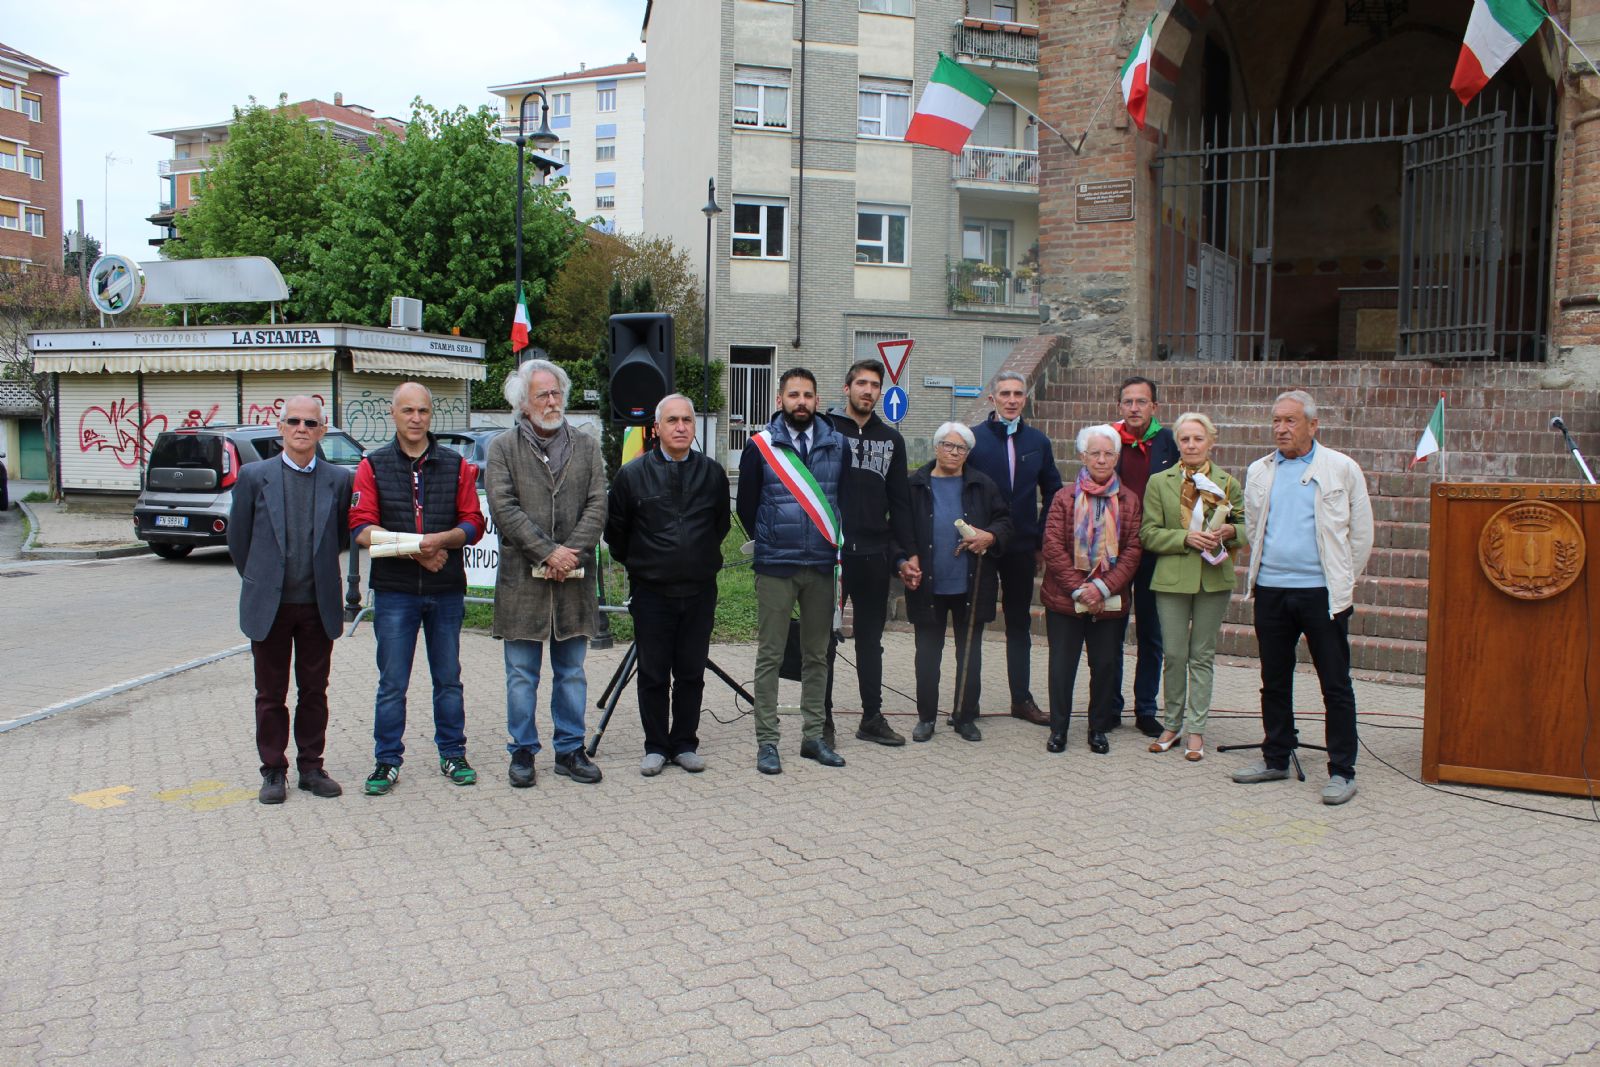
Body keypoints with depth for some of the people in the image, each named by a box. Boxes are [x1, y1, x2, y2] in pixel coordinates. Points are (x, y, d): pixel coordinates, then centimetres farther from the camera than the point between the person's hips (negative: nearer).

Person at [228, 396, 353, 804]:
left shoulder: (338, 479, 2)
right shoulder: (254, 475, -1)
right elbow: (238, 539, 5)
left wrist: (318, 576, 10)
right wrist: (259, 583, 9)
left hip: (319, 604, 1)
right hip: (269, 605, -1)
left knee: (314, 691, 10)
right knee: (270, 694, 8)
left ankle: (311, 767, 21)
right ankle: (273, 771, 20)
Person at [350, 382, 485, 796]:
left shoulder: (455, 465, 7)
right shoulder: (373, 466, 4)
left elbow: (473, 523, 2)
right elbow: (362, 528, -5)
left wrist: (441, 540, -17)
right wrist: (414, 551, -15)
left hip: (447, 590, 1)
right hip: (394, 590, -1)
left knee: (448, 678, 10)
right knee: (392, 683, 3)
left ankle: (453, 754, 21)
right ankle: (387, 761, 14)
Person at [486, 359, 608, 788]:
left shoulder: (586, 445, 10)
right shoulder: (503, 448, 2)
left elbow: (597, 506, 2)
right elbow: (504, 508, -7)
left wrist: (571, 553, -11)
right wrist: (547, 552, -14)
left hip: (574, 576, 2)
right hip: (522, 578, -2)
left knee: (571, 672, 9)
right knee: (522, 675, 5)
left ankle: (570, 749, 19)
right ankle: (522, 752, 16)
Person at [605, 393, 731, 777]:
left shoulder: (713, 473, 5)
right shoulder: (633, 475, -2)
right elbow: (615, 530, 9)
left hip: (699, 591, 2)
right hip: (651, 591, -2)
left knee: (691, 674, 8)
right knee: (653, 675, 4)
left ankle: (685, 745, 19)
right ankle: (656, 747, 15)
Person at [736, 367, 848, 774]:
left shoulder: (837, 443, 3)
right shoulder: (761, 446, -3)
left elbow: (845, 497, 11)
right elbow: (746, 505, 5)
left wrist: (835, 543, 8)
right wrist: (767, 542, 10)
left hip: (822, 565, 3)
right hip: (775, 567, -2)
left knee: (817, 655, 10)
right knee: (770, 657, 1)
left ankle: (813, 736, 21)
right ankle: (767, 741, 9)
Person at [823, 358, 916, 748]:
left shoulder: (891, 439, 12)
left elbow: (900, 502, 12)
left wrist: (903, 553, 5)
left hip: (874, 555, 4)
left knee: (871, 641, 11)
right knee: (824, 639, 4)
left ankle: (872, 718, 20)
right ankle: (823, 720, 13)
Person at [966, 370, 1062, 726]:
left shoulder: (1038, 442, 7)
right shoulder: (973, 438, -3)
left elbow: (1053, 492, 13)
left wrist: (1041, 540, 6)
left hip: (1021, 548, 3)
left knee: (1020, 624, 11)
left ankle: (1022, 697, 19)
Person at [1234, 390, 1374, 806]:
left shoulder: (1341, 469, 0)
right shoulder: (1259, 471, 10)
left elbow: (1361, 533, 3)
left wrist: (1344, 581, 5)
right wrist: (1262, 570, 14)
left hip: (1322, 592, -4)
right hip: (1270, 591, 4)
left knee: (1336, 685, 1)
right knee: (1274, 681, 12)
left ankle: (1342, 771, 9)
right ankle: (1276, 758, 25)